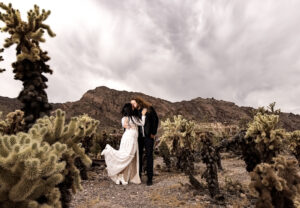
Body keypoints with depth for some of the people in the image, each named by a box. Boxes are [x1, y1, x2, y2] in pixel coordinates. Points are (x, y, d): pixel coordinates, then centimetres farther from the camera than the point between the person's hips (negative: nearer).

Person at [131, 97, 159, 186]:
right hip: (139, 137, 3)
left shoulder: (149, 108, -3)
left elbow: (155, 119, -3)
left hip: (148, 136, -3)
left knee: (149, 156, 0)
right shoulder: (135, 112, 6)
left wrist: (153, 133, -6)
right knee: (138, 155, 8)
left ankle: (149, 178, 8)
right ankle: (138, 175, 23)